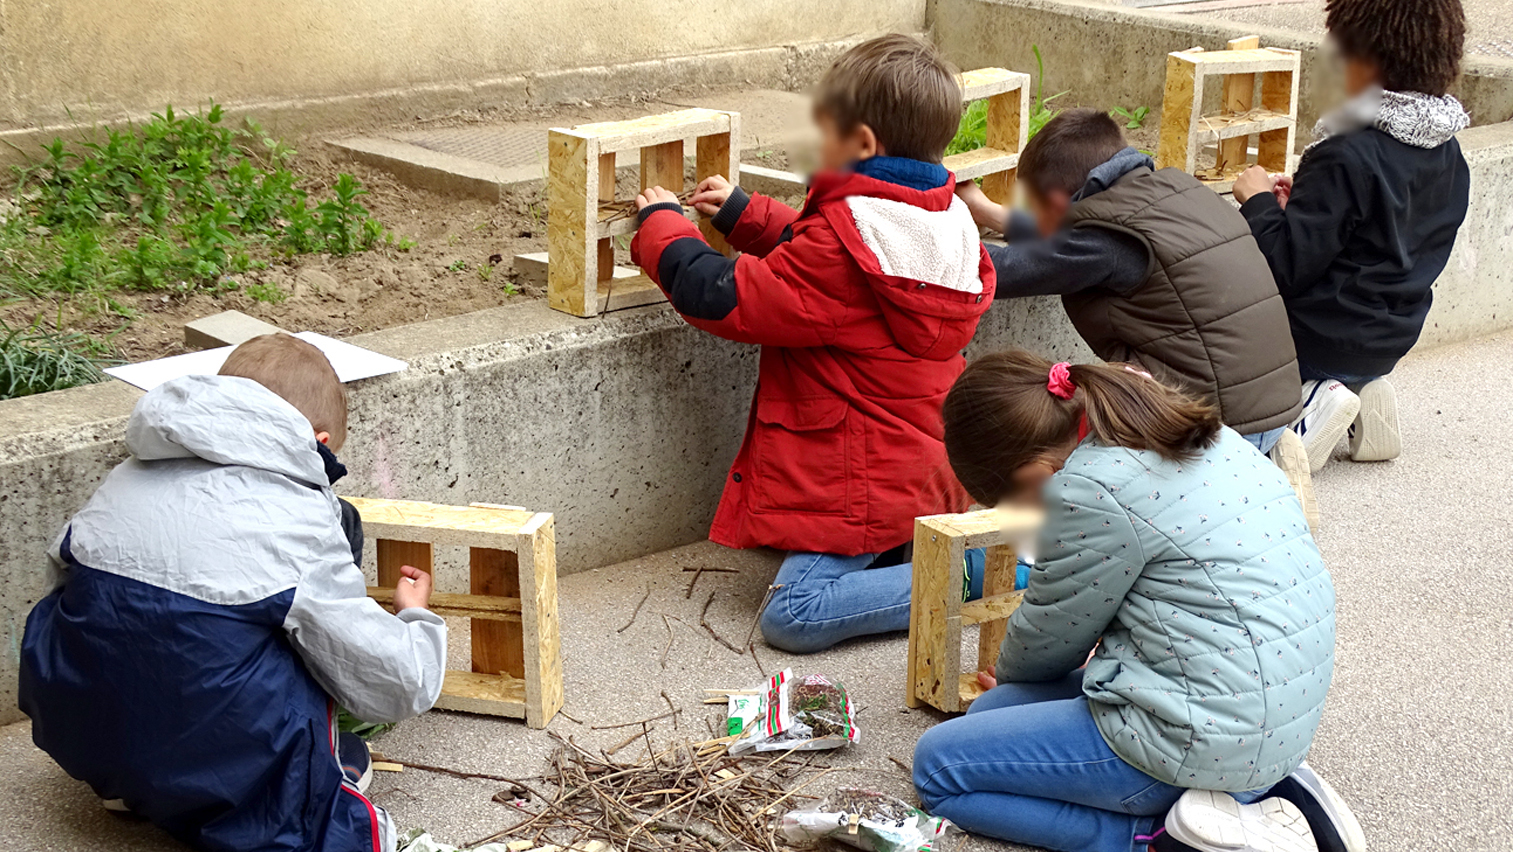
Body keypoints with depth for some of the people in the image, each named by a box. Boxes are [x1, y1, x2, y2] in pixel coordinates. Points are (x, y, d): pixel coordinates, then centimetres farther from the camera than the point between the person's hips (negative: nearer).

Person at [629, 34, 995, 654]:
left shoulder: (846, 239, -23)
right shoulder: (944, 221, 6)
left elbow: (722, 296, -17)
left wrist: (661, 226, -1)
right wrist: (744, 215, 25)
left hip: (865, 482, -10)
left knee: (792, 615, -15)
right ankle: (982, 551, 11)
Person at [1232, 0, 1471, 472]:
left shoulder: (1348, 158, -24)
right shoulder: (1447, 154, 2)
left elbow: (1285, 265, -24)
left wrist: (1259, 200, -8)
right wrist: (1306, 198, 13)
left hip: (1323, 340, -8)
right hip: (1388, 341, 8)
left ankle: (1311, 402, -10)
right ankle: (1363, 389, 10)